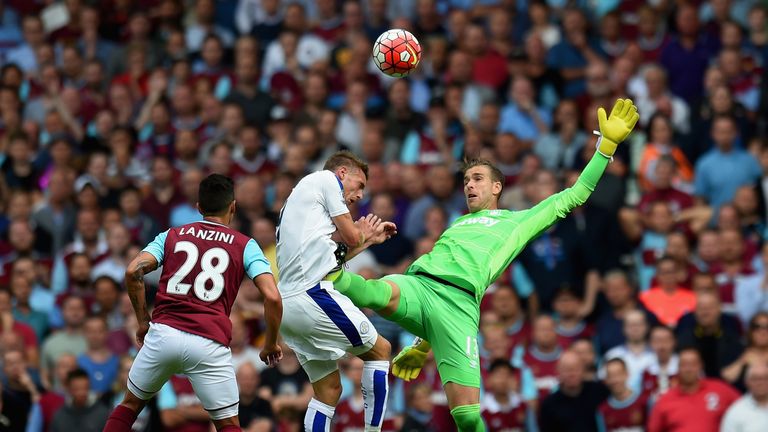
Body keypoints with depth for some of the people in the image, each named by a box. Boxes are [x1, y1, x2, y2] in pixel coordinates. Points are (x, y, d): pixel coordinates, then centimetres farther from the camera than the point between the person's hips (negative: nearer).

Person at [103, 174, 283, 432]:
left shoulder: (172, 235, 16)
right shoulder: (245, 245, 10)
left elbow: (133, 272, 2)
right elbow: (272, 297, -2)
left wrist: (143, 322, 12)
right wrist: (271, 344, 12)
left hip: (163, 333, 2)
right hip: (210, 343, -2)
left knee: (130, 405, 23)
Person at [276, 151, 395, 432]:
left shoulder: (302, 194, 29)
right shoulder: (326, 179, 3)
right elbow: (351, 237, 0)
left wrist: (369, 239, 35)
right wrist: (363, 232, 23)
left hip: (285, 303, 9)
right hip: (313, 294, -9)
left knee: (328, 390, 10)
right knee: (379, 350, 5)